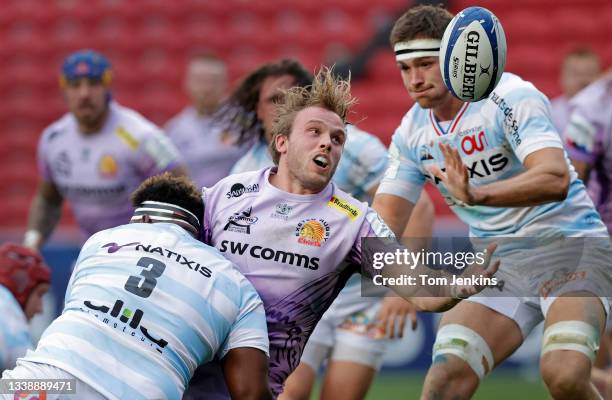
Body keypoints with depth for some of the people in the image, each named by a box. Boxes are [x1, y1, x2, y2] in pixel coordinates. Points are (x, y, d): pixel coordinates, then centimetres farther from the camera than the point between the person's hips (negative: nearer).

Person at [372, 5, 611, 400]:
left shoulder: (511, 97, -16)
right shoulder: (412, 134, 4)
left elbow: (555, 179, -31)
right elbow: (383, 222, 9)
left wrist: (475, 195, -46)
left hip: (568, 246, -6)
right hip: (498, 264, 6)